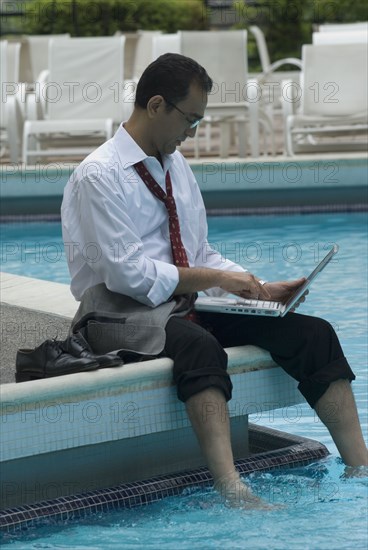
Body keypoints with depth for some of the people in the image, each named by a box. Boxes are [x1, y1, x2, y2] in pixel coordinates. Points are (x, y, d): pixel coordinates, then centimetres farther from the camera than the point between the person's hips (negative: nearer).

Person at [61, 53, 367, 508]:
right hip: (121, 313, -7)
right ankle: (233, 492, -52)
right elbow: (128, 273, -18)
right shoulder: (98, 176, -9)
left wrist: (260, 290, 4)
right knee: (200, 346, -42)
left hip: (184, 304, 8)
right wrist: (214, 278, -15)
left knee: (313, 333, -11)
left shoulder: (176, 166, 15)